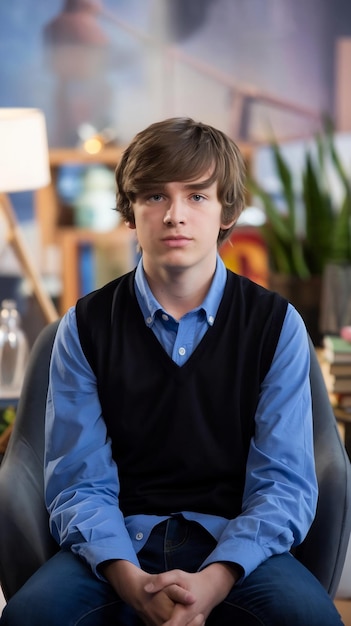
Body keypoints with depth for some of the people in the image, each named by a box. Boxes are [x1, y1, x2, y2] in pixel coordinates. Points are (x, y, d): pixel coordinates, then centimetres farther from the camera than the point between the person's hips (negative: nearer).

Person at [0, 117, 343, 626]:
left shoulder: (278, 325, 1)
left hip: (237, 544, 0)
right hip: (119, 541, 1)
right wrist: (131, 580, -22)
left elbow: (284, 483, -4)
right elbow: (79, 483, -2)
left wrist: (215, 579, -21)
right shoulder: (85, 327, 2)